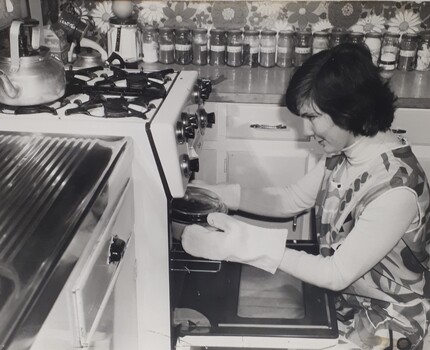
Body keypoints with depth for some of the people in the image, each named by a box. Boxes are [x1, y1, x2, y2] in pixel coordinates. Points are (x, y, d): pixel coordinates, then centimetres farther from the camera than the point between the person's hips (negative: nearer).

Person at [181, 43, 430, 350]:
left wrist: (251, 245, -32)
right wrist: (216, 194, -9)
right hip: (343, 299, 6)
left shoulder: (396, 190, -32)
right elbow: (289, 200, 3)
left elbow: (337, 273, -27)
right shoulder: (344, 153, -7)